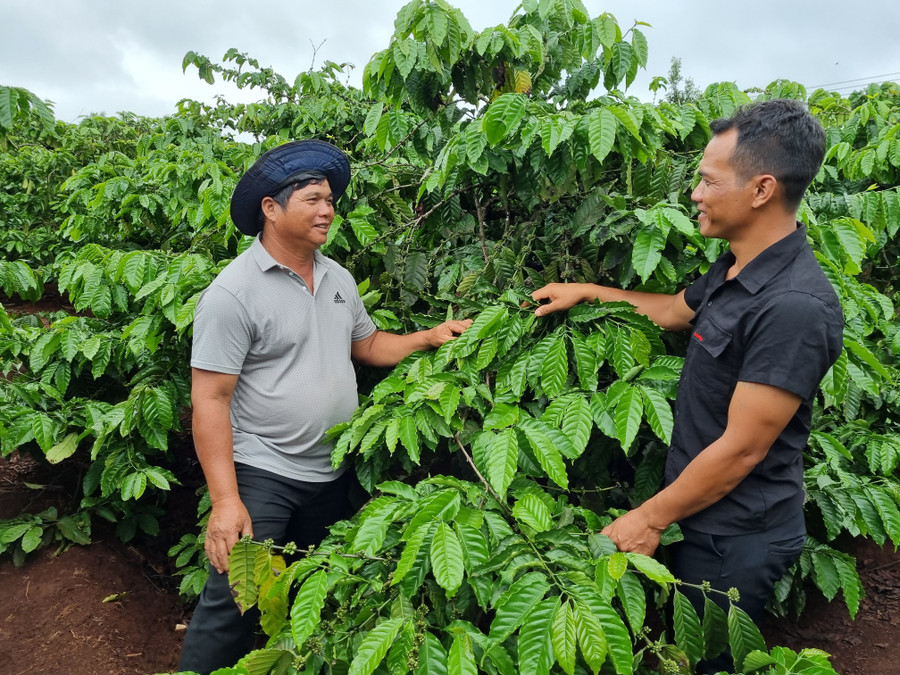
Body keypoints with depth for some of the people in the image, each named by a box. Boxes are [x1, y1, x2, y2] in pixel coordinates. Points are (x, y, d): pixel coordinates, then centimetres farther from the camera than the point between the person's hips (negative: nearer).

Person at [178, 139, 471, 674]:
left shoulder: (339, 278, 5)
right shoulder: (233, 292, -17)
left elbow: (369, 344, 16)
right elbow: (210, 399, -18)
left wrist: (429, 337, -1)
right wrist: (225, 500, -23)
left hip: (332, 472, 7)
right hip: (261, 474, -7)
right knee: (233, 605, 0)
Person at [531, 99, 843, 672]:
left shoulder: (795, 307, -29)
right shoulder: (735, 269, 1)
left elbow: (740, 450, -26)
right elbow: (672, 311, 21)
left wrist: (650, 519, -15)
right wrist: (586, 292, 22)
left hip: (735, 538, -8)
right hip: (700, 516, 8)